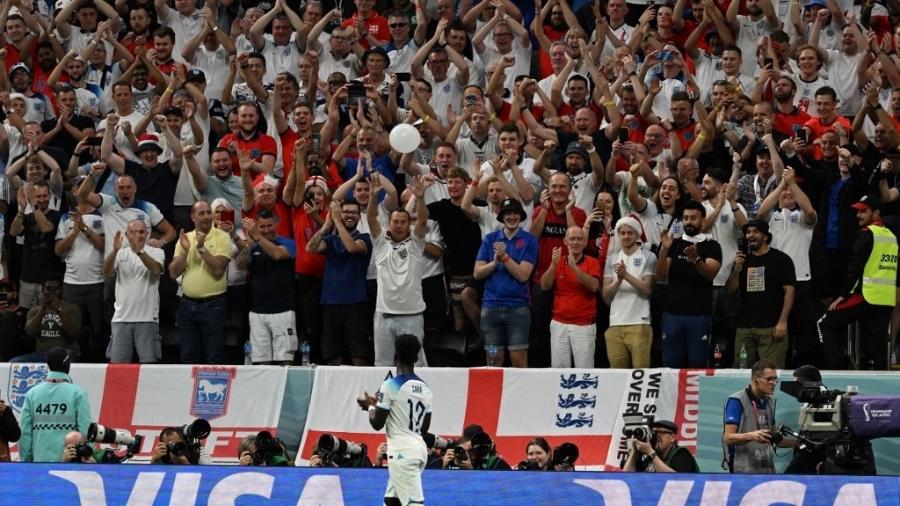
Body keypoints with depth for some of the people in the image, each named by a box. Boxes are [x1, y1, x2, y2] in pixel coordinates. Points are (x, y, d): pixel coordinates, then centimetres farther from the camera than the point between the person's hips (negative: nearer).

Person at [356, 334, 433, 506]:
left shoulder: (390, 386, -10)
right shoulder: (424, 388, 11)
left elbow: (377, 424, -8)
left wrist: (370, 406, 13)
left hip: (402, 452, -8)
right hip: (420, 448, 8)